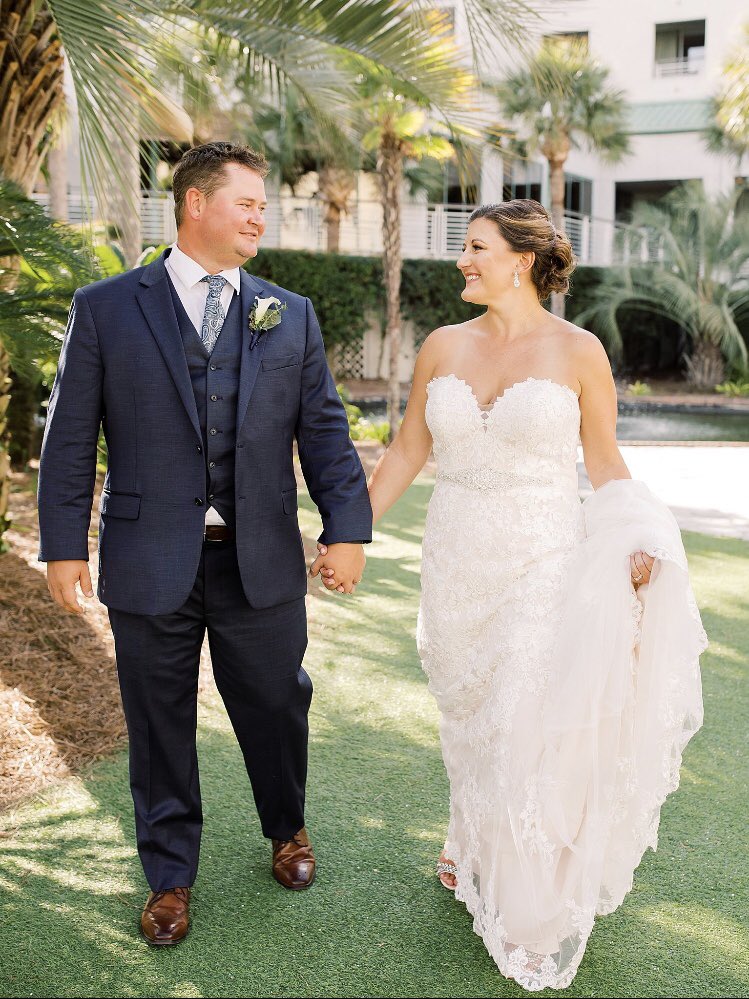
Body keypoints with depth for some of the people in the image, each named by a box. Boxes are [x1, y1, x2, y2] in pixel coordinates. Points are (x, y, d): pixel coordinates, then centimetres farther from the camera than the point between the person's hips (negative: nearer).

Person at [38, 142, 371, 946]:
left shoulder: (290, 315, 7)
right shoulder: (105, 308, 0)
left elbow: (323, 429, 5)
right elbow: (70, 434, 0)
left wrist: (347, 527, -4)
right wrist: (63, 545, -4)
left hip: (262, 563, 2)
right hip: (151, 563, -1)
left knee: (276, 708, 15)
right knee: (159, 726, 11)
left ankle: (287, 830, 44)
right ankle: (170, 876, 32)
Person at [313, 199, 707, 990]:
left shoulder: (578, 352, -5)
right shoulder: (443, 347, 3)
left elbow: (605, 463, 0)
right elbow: (405, 452, 8)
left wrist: (640, 543, -16)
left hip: (544, 561, -3)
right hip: (457, 560, 4)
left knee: (529, 725, -3)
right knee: (468, 714, 16)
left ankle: (533, 913, 17)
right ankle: (475, 845, 42)